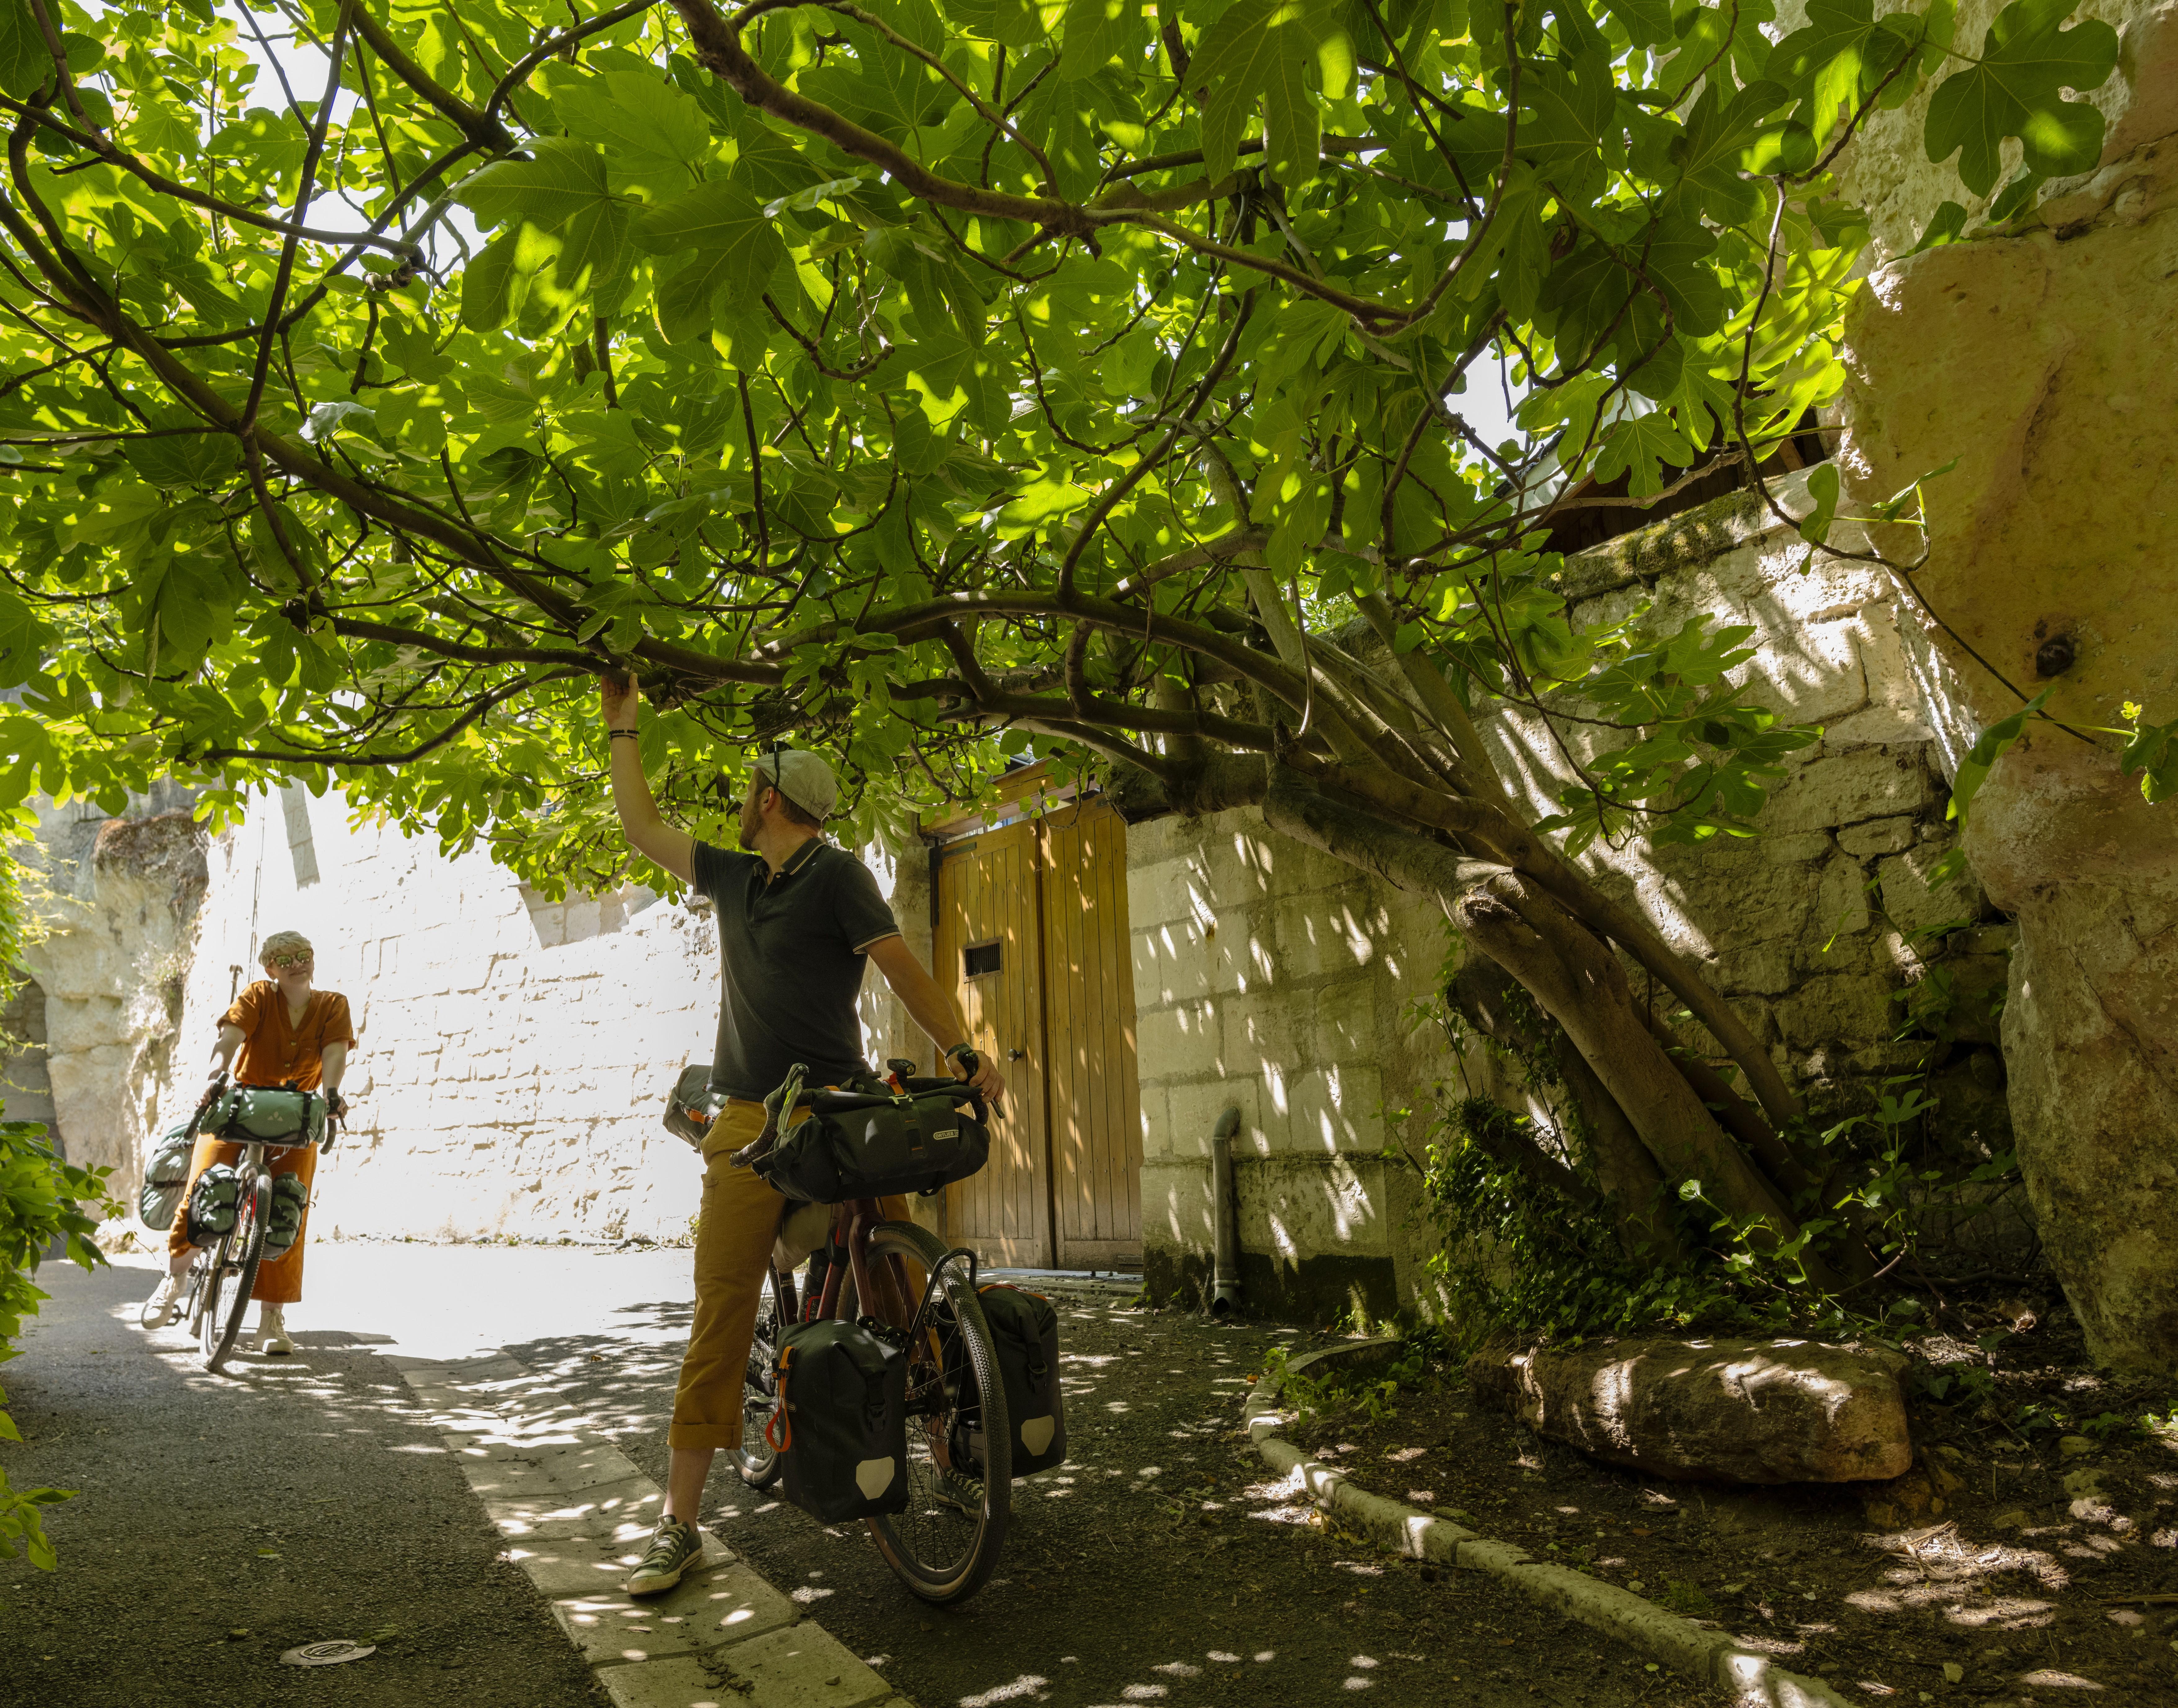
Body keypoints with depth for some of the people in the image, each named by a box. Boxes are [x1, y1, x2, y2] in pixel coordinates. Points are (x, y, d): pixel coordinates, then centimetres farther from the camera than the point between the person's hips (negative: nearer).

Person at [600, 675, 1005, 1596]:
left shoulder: (836, 874, 0)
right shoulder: (730, 876, 18)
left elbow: (902, 966, -5)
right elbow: (640, 825, 27)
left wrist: (963, 1053, -14)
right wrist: (622, 724, 30)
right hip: (748, 1123, 4)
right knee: (720, 1309, -2)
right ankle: (679, 1521, 2)